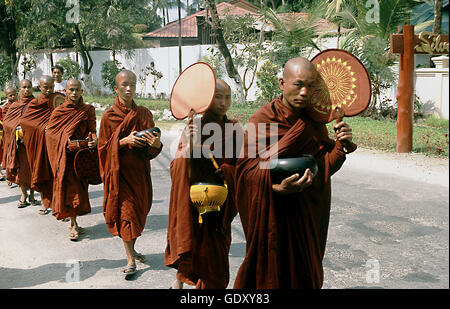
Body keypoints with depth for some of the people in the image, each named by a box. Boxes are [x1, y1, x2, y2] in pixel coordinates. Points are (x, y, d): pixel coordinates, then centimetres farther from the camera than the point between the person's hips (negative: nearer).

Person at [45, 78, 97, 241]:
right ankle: (74, 224, 2)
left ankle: (73, 223, 18)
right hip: (65, 155, -1)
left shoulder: (88, 110, 5)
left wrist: (94, 140, -23)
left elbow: (92, 130, 0)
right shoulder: (58, 111, 3)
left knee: (78, 186, 5)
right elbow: (50, 133, 0)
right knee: (69, 186, -4)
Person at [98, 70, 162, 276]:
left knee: (138, 211, 11)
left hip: (139, 170, 3)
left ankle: (131, 250, 30)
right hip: (119, 171, -3)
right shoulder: (109, 116, -4)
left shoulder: (144, 114, 4)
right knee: (125, 212, -4)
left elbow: (150, 150, 2)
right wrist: (124, 141, -21)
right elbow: (104, 147, -4)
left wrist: (156, 144, -22)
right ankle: (130, 260, 2)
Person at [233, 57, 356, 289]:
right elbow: (247, 168, -21)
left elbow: (325, 167, -2)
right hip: (273, 214, -5)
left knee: (305, 274, 17)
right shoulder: (262, 120, -15)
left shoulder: (315, 122, 1)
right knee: (272, 272, 5)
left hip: (308, 215, 5)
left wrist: (341, 146, -18)